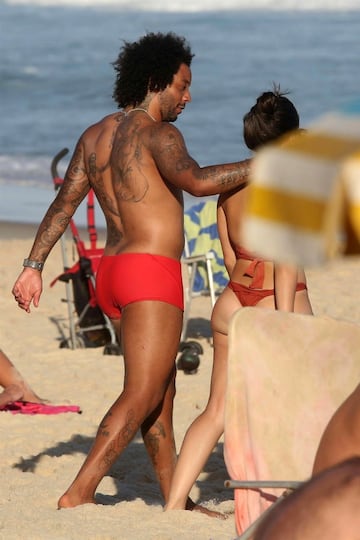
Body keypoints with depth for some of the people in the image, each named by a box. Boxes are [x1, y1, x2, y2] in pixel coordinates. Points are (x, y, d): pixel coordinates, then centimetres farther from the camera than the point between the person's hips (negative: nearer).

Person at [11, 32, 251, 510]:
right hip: (151, 273, -9)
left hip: (113, 272, 9)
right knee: (141, 396, -8)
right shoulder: (157, 134, -12)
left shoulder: (94, 136, 13)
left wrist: (34, 265, 12)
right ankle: (79, 495, -16)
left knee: (161, 389, 17)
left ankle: (176, 501, 22)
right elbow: (195, 181, -30)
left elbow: (63, 204, 12)